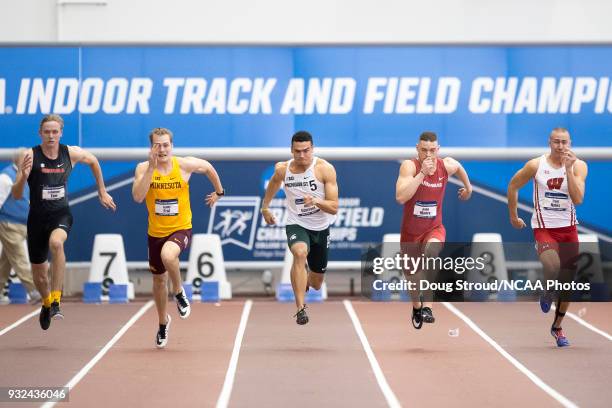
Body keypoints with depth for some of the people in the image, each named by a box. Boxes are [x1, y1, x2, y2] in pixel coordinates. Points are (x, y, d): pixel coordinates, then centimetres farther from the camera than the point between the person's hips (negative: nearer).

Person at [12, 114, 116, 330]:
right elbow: (16, 195, -14)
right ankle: (46, 303, 46)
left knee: (56, 243, -36)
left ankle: (56, 301, -29)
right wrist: (23, 175, -33)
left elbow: (93, 161, 19)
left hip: (61, 214, -1)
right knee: (38, 273, 12)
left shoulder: (72, 153, -5)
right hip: (37, 217, 1)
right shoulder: (30, 156, -11)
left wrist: (102, 192, 21)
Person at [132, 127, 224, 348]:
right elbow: (137, 197, -27)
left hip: (181, 229, -3)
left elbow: (208, 168, 10)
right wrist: (151, 168, -30)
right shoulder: (144, 168, -11)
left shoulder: (184, 165, -11)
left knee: (168, 255, -36)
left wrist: (219, 192, 18)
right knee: (159, 279, 17)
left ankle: (179, 292, -7)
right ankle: (163, 322, 41)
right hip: (155, 232, 3)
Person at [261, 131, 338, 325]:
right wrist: (265, 207, 27)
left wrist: (316, 201, -36)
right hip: (296, 225, -1)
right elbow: (273, 184, 17)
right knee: (300, 253, -37)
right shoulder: (282, 169, -9)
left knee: (317, 284, 14)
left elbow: (334, 208, -18)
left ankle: (305, 281, 55)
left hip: (320, 228, 1)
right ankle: (300, 308, -36)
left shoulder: (325, 169, -17)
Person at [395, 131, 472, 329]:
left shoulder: (447, 165, -10)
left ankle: (427, 306, -30)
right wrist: (422, 172, -37)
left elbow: (459, 168, 17)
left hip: (434, 228, 0)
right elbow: (401, 197, -36)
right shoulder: (409, 166, -21)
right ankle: (417, 306, 48)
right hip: (410, 231, 0)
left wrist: (468, 187, 27)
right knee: (411, 276, 15)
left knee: (431, 251, -34)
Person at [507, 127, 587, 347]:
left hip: (568, 228, 3)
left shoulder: (579, 166, -6)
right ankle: (547, 292, 6)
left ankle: (557, 327, 30)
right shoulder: (536, 165, -8)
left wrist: (568, 169, -24)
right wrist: (513, 217, 11)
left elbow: (577, 199, -19)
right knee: (552, 267, -30)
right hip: (544, 228, -3)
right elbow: (513, 186, 7)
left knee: (567, 281, 9)